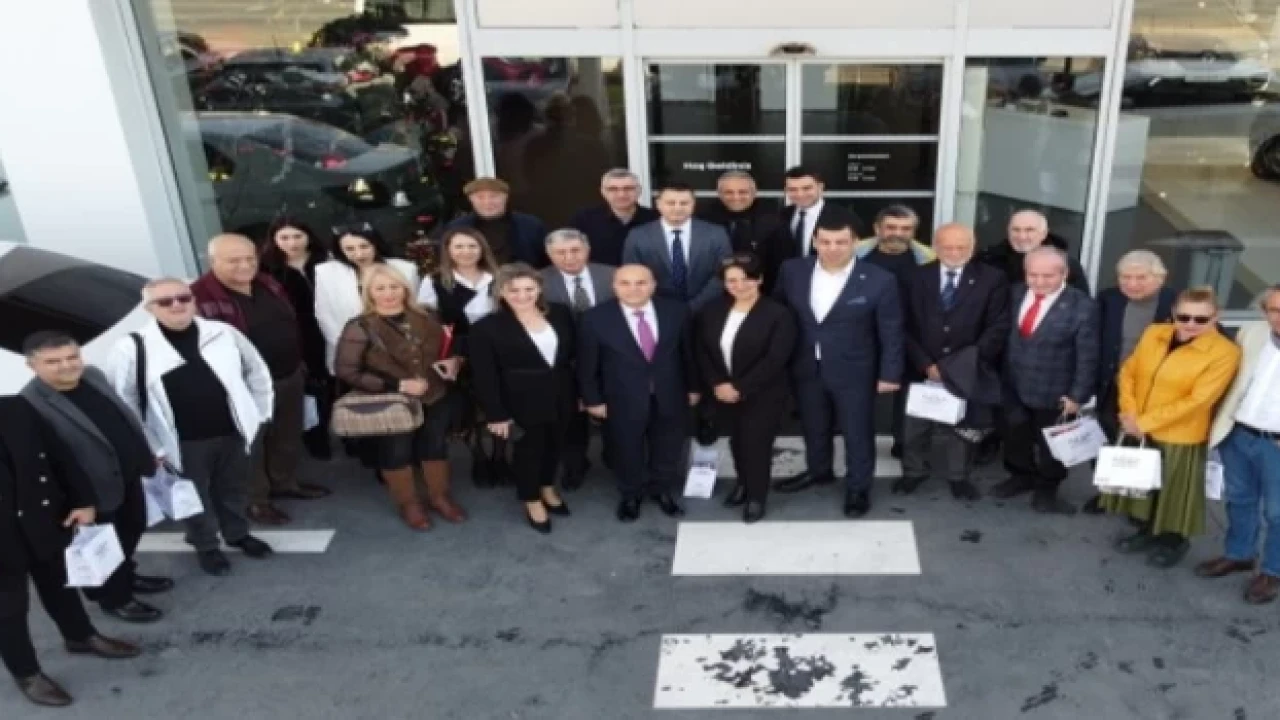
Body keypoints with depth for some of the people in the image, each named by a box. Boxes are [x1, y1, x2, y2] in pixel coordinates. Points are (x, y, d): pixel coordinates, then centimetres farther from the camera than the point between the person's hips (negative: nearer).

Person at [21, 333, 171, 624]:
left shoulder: (93, 375, -3)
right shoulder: (31, 404, -28)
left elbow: (126, 417, 10)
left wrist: (148, 455, 16)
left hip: (130, 474, 8)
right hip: (97, 489, -7)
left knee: (133, 530, 26)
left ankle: (126, 576, 51)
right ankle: (115, 597, 37)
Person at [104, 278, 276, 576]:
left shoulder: (223, 333, -4)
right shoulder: (131, 349, -12)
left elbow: (257, 372, 8)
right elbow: (121, 403, -7)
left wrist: (259, 414, 7)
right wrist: (149, 446, -6)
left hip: (233, 433, 3)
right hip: (184, 443, -2)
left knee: (234, 488, 20)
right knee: (194, 496, 14)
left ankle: (238, 533, 44)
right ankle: (206, 546, 37)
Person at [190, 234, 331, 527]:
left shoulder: (268, 284, 3)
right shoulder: (200, 298, -23)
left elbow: (292, 324, 14)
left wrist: (299, 362, 17)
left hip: (290, 375, 7)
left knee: (288, 434, 22)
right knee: (251, 443, 8)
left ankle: (285, 481, 42)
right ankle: (256, 500, 24)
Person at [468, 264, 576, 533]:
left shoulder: (560, 314, -3)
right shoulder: (487, 327, -14)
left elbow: (575, 355, 5)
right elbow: (485, 376, -13)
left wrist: (582, 392, 5)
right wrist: (496, 414, -15)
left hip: (561, 397, 4)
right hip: (523, 402, -4)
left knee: (554, 446, 21)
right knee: (529, 450, 12)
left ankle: (548, 489, 45)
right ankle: (533, 503, 33)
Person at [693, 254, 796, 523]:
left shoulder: (778, 314, -15)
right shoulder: (712, 310, 2)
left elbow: (775, 359, -20)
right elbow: (701, 351, 2)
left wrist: (740, 388, -21)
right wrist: (717, 384, -12)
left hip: (763, 396, -4)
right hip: (724, 394, 4)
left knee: (756, 444, 3)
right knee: (736, 441, 17)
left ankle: (756, 497, 24)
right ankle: (744, 483, 42)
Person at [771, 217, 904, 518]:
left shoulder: (879, 280, -17)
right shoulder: (793, 271, -7)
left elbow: (891, 333, -10)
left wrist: (889, 374, -8)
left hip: (854, 373, -3)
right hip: (806, 369, 4)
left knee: (857, 432, 12)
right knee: (814, 427, 22)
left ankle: (858, 486, 31)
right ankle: (818, 470, 46)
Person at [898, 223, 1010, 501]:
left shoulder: (992, 279, -6)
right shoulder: (915, 277, -2)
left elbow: (998, 329, -9)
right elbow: (906, 327, -3)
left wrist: (956, 367, -16)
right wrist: (926, 364, -15)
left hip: (967, 373, -1)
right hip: (921, 369, 1)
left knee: (962, 424, 14)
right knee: (914, 424, 13)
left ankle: (958, 476, 33)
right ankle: (914, 471, 34)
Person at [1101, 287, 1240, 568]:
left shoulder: (1224, 352, -17)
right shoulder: (1154, 334, -1)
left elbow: (1197, 400, -21)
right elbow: (1128, 372, 5)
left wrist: (1145, 422, -21)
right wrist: (1129, 412, -11)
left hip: (1179, 436, -5)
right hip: (1137, 430, 5)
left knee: (1174, 490, 13)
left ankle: (1175, 541, 37)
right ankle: (1148, 531, 42)